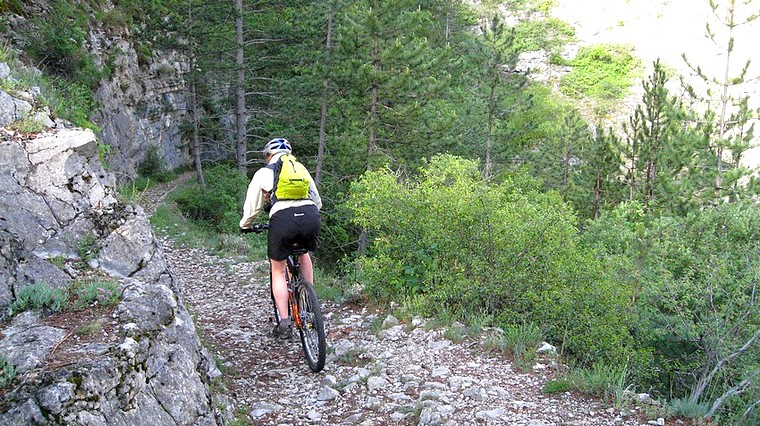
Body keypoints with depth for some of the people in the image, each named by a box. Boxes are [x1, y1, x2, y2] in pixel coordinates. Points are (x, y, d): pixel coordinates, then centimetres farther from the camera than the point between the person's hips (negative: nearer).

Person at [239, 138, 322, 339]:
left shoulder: (263, 173, 18)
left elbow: (253, 206, 21)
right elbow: (317, 201, 31)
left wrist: (245, 226, 39)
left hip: (283, 219, -3)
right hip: (310, 216, 3)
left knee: (278, 271, 14)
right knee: (304, 253, 34)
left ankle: (285, 324, 8)